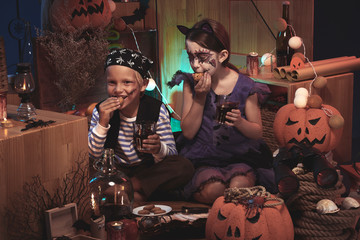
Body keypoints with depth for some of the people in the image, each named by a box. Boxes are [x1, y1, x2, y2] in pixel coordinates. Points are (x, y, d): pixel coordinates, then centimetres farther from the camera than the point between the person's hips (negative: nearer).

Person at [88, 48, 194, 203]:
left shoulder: (157, 110, -10)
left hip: (148, 169, 0)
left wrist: (159, 149, -36)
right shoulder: (101, 111, -7)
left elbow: (172, 154, -11)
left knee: (185, 168, -28)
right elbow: (93, 155, -10)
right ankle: (135, 194, -19)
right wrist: (102, 123, -24)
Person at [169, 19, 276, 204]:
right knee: (211, 191, -29)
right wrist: (200, 97, -13)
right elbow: (188, 132, -2)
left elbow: (258, 132, 3)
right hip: (204, 158, 0)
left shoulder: (244, 86, -4)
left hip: (240, 155, 0)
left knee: (239, 186, -30)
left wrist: (240, 122, -20)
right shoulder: (190, 83, 0)